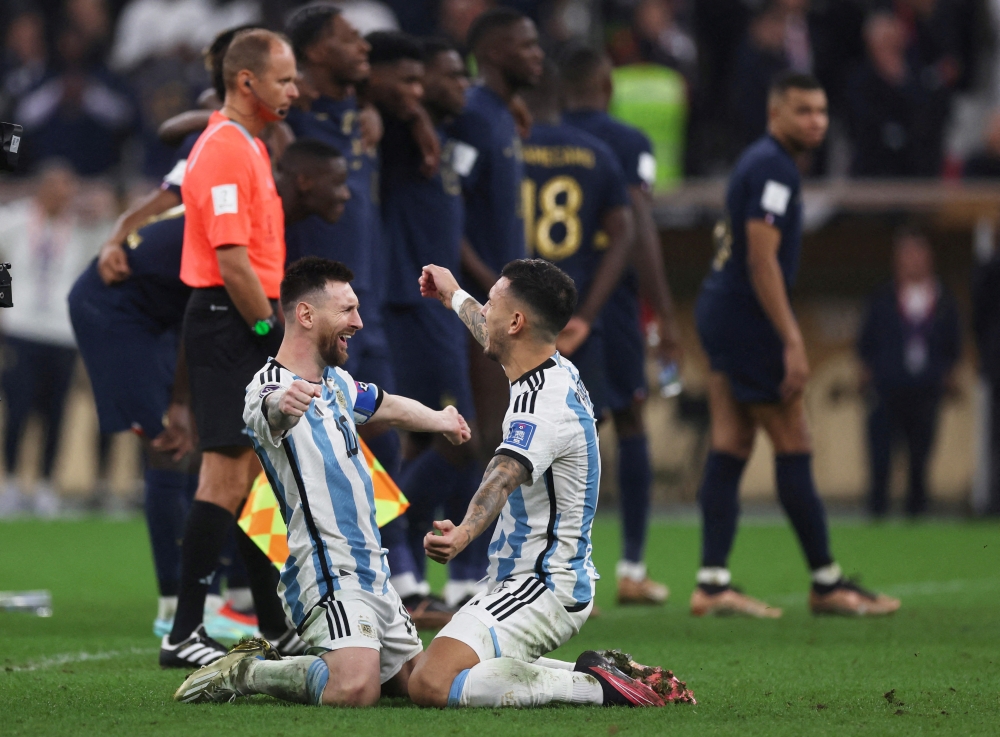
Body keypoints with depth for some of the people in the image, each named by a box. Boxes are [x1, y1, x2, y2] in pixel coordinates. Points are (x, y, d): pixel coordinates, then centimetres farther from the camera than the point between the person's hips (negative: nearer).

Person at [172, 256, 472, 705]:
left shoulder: (336, 381, 15)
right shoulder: (270, 388, -15)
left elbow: (389, 407, 36)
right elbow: (270, 411, -41)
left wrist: (441, 419, 53)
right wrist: (283, 406, -65)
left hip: (371, 573, 10)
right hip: (329, 576, -10)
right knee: (355, 690, -30)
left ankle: (277, 656, 22)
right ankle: (245, 672, -6)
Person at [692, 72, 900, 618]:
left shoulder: (758, 163, 17)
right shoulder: (773, 168, -14)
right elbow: (762, 260, -21)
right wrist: (792, 342, -22)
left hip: (721, 312, 10)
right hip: (747, 320, -10)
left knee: (730, 446, 5)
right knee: (793, 446, -4)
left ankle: (712, 584, 1)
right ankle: (827, 584, 1)